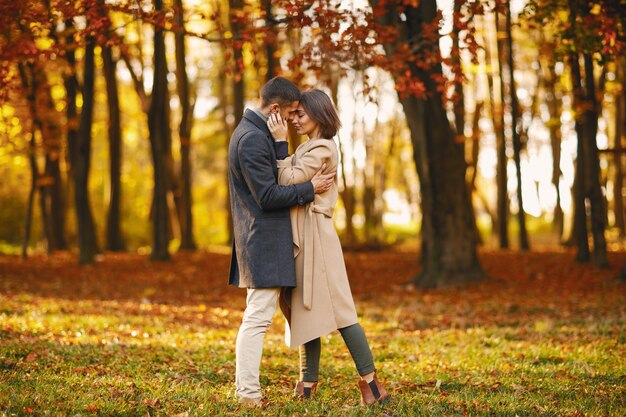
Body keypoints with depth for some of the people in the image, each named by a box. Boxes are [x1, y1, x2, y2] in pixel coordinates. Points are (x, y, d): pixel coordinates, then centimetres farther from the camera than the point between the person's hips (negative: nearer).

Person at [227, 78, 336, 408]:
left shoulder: (250, 131, 16)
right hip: (264, 240, -11)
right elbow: (268, 195, -19)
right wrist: (310, 189, -11)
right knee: (258, 317, -9)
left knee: (256, 316, 13)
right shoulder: (253, 138, -18)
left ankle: (245, 388, 18)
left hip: (258, 239, 11)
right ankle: (248, 393, -6)